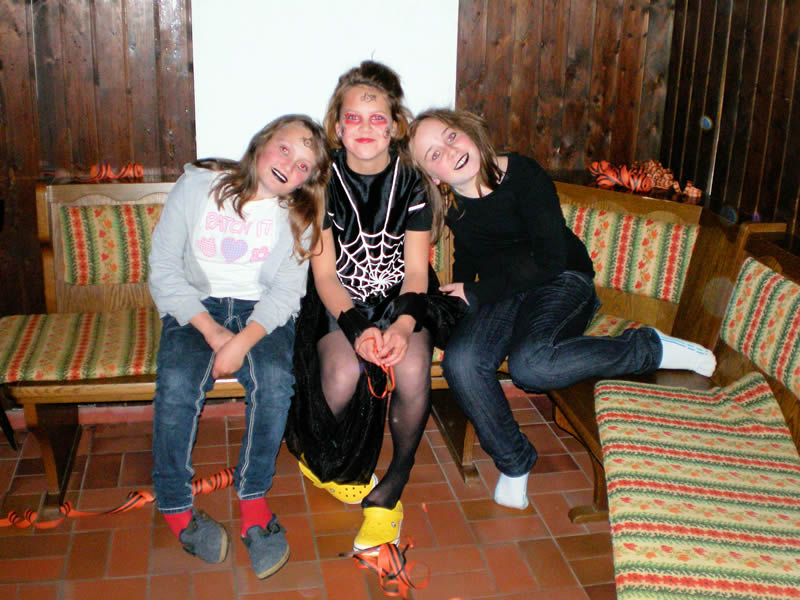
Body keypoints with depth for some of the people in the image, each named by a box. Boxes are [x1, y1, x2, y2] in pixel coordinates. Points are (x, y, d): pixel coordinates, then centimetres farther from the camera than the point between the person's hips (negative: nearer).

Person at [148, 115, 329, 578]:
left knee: (275, 379, -30)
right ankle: (175, 506, -11)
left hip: (262, 310, 1)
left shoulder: (298, 214, 2)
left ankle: (254, 500, -16)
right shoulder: (198, 186, -2)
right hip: (195, 306, 0)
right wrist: (212, 333, -16)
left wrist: (243, 340, -23)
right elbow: (164, 271, -5)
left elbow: (287, 292, -6)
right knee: (177, 382, -28)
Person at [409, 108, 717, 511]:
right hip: (498, 299, 5)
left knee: (530, 364, -37)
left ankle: (652, 348, -16)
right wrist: (460, 293, 2)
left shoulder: (522, 175, -13)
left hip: (562, 284, -4)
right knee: (459, 361, -28)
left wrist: (475, 293, -12)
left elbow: (549, 261, -17)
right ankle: (513, 463, -9)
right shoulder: (453, 206, 4)